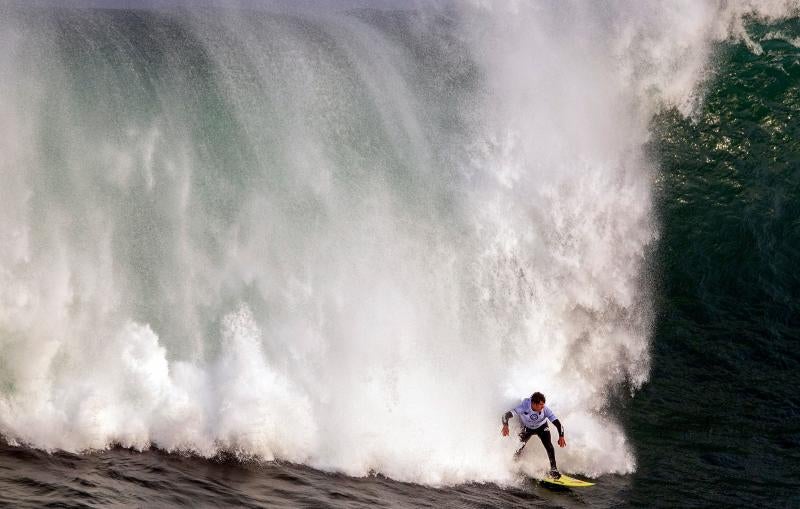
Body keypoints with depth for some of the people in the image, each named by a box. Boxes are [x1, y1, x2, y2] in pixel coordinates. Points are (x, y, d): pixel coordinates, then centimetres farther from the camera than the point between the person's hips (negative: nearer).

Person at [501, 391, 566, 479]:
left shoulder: (545, 410, -34)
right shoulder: (523, 407, -37)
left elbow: (557, 422, -33)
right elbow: (506, 415, -39)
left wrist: (561, 436, -48)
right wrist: (505, 426, -60)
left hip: (542, 427, 0)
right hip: (527, 428, 0)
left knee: (548, 444, -23)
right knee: (519, 448, -9)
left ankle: (553, 469, -14)